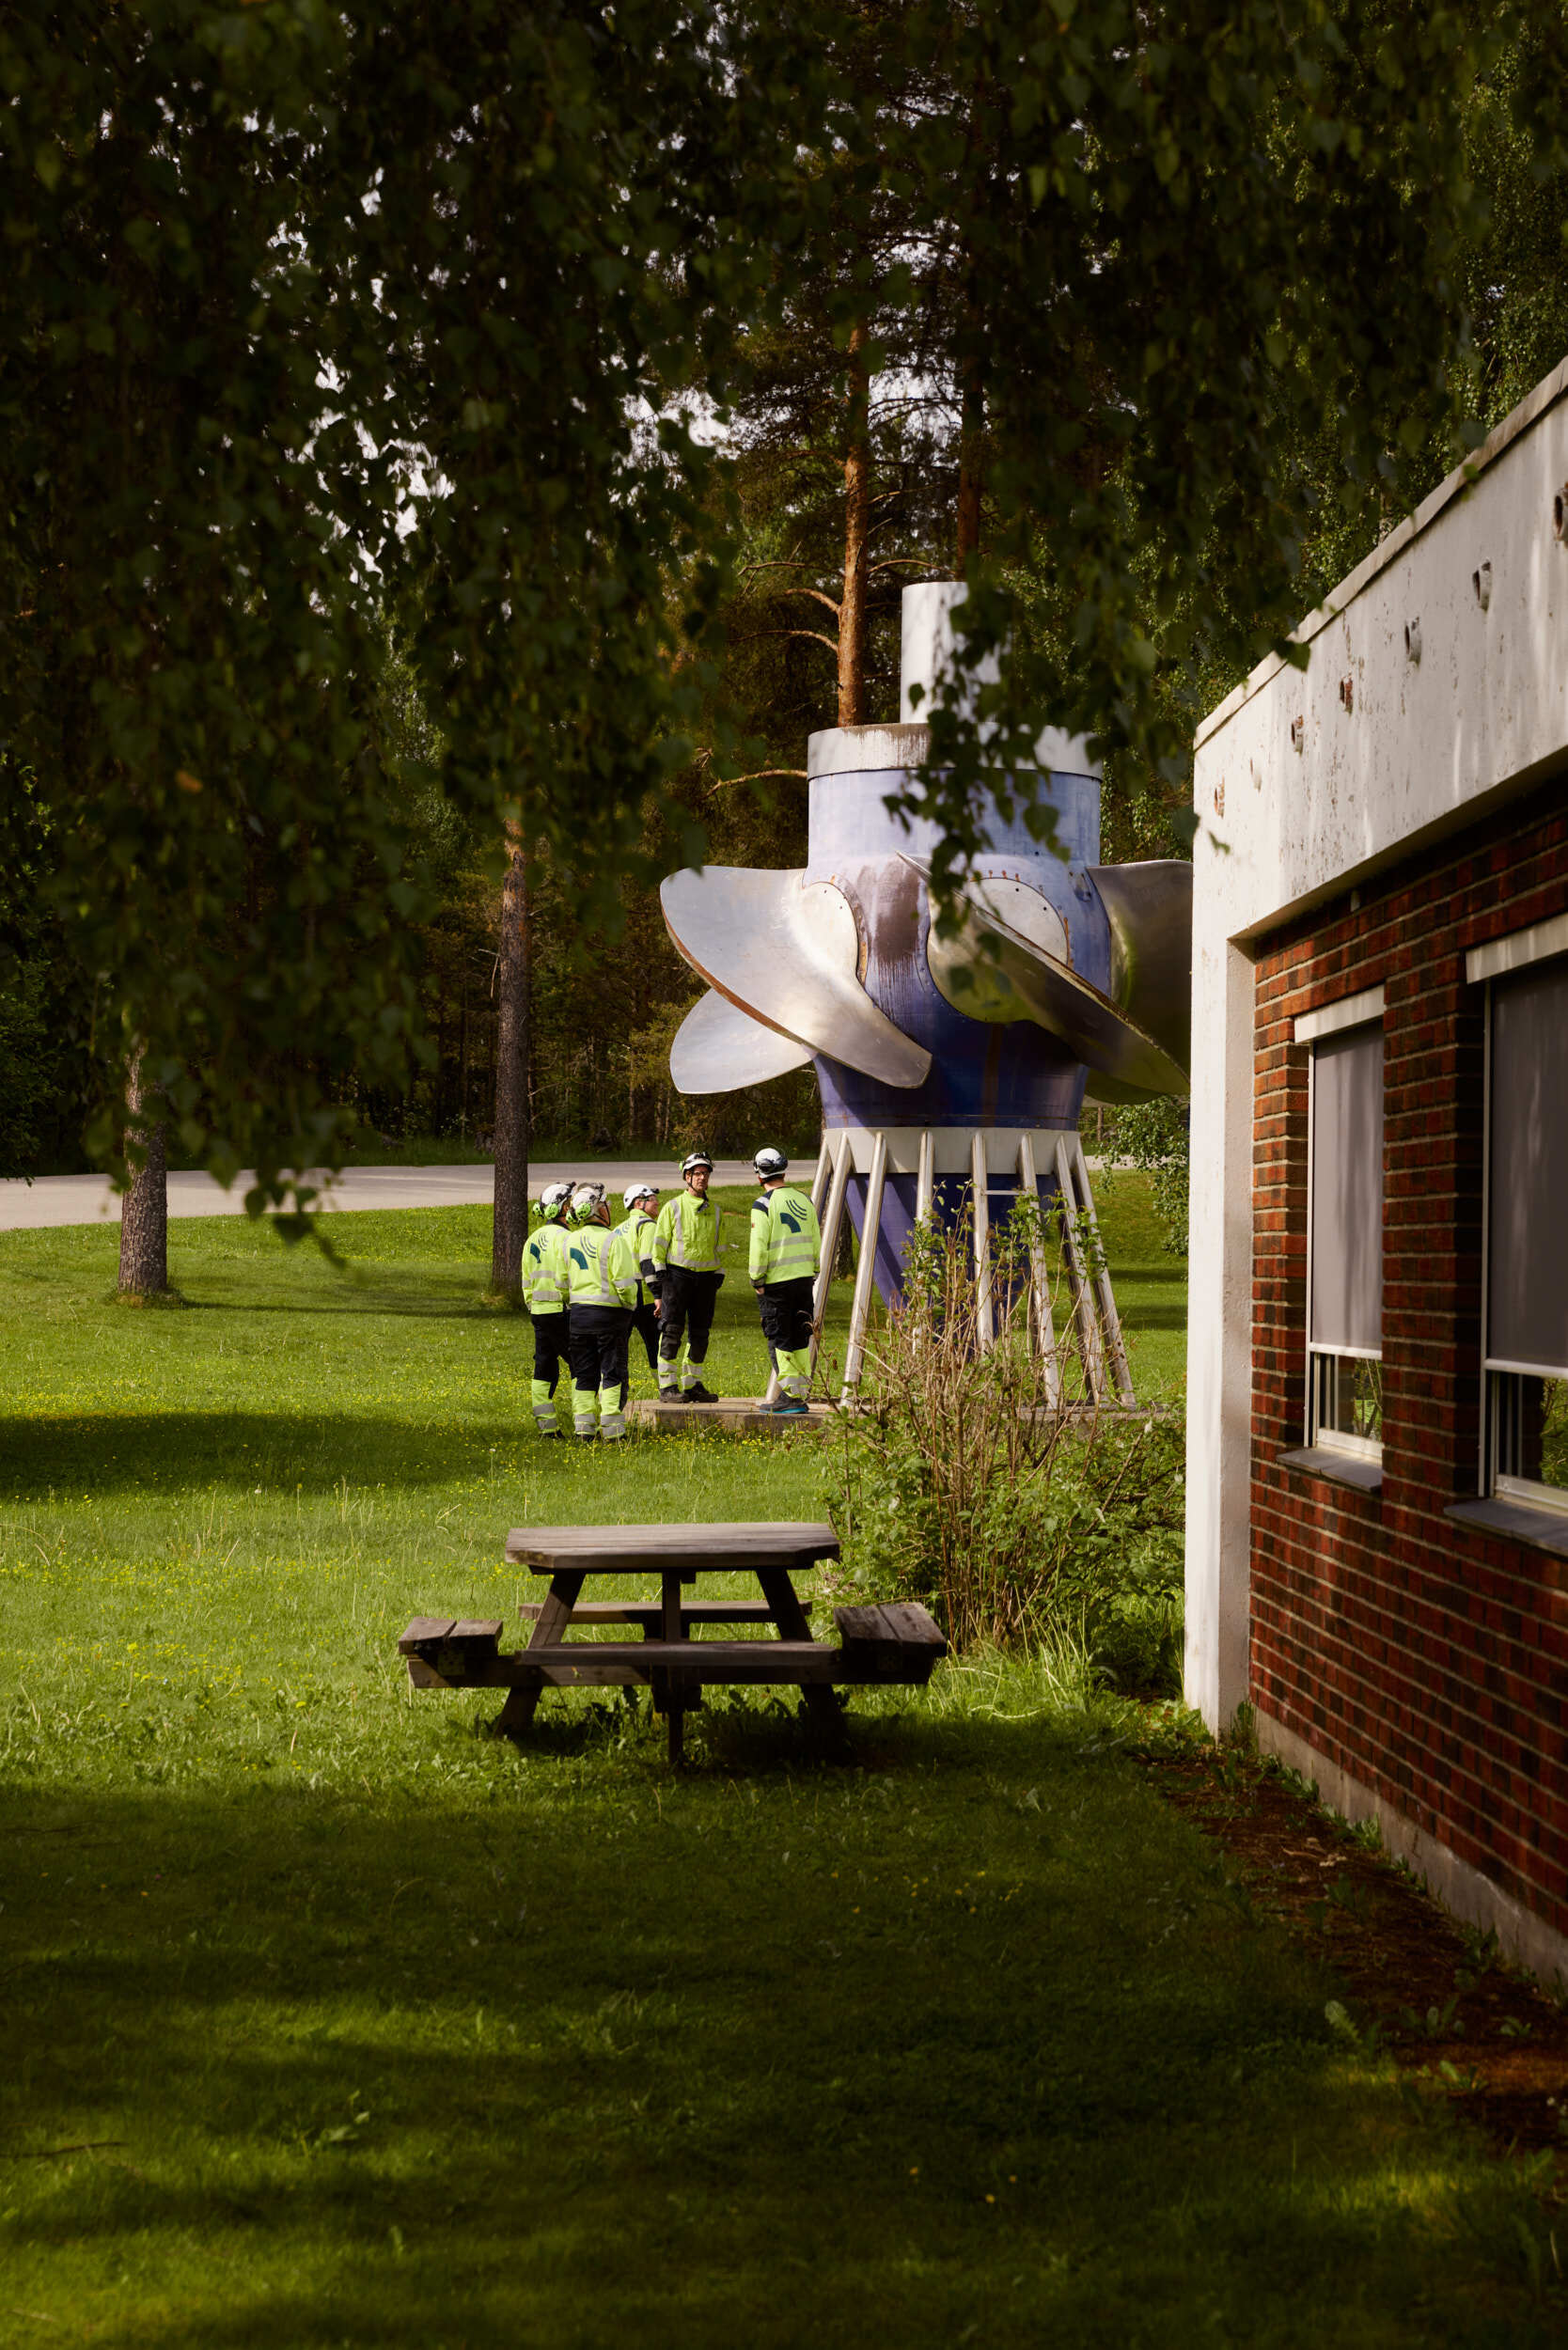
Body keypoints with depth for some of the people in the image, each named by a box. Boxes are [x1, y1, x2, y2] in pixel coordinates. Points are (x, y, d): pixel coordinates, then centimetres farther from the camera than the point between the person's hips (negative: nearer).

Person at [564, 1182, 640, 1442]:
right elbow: (625, 1282, -15)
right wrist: (629, 1305, 1)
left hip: (578, 1312, 5)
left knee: (584, 1374, 11)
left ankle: (584, 1428, 10)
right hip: (609, 1313, -5)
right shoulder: (612, 1240, -13)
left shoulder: (570, 1241, 5)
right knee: (612, 1372, 2)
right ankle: (611, 1430, 0)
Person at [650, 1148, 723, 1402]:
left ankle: (693, 1385, 16)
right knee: (672, 1331, -10)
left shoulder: (714, 1210, 14)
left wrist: (716, 1285, 13)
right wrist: (659, 1289, -8)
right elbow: (659, 1248, -2)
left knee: (700, 1334, 7)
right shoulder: (673, 1207, 0)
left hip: (705, 1276, 5)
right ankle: (668, 1386, -9)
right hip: (677, 1274, -5)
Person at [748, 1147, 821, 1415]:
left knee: (780, 1341, 0)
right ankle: (803, 1393, 13)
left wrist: (756, 1280, -5)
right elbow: (816, 1242, 13)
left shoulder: (763, 1204, -10)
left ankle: (789, 1396, -2)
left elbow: (759, 1247, -13)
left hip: (776, 1282, -6)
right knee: (801, 1339, 12)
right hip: (804, 1278, 6)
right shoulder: (804, 1199, 9)